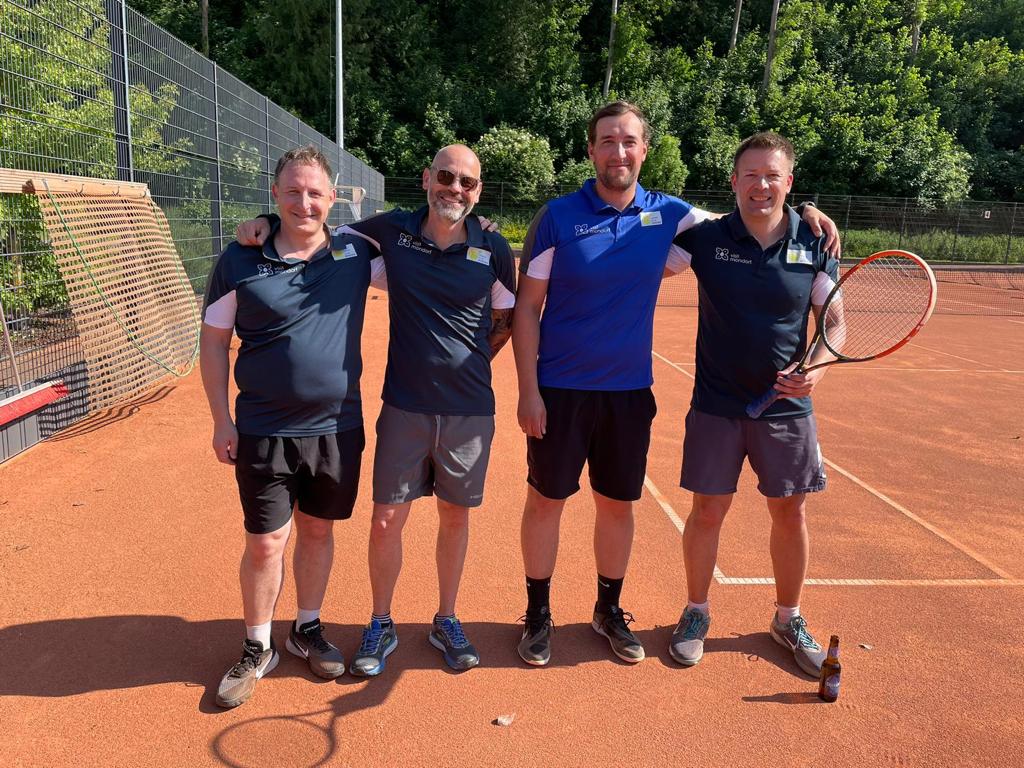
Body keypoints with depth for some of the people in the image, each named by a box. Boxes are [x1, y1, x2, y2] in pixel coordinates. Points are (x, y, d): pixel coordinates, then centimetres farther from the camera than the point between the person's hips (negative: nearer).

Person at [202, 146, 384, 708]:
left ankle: (307, 629, 36)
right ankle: (257, 649, 27)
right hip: (264, 431, -2)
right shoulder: (239, 261, -4)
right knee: (264, 543, 5)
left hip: (337, 428, 2)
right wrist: (222, 420, -2)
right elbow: (213, 342, 2)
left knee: (318, 531, 15)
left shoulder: (357, 254, -1)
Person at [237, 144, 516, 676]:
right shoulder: (393, 231, -1)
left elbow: (506, 322, 10)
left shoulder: (494, 250, -4)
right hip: (404, 407, 0)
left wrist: (466, 364, 6)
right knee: (386, 520, 3)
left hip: (469, 410, 0)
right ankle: (380, 626, 27)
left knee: (455, 515, 13)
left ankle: (446, 620, 34)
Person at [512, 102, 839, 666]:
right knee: (546, 500, 7)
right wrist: (528, 390, -11)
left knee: (618, 504, 13)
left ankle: (609, 610, 33)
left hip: (630, 391, 3)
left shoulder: (668, 214, 2)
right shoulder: (558, 217, -7)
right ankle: (538, 614, 26)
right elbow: (526, 307, -6)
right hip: (560, 388, -2)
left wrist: (800, 211, -1)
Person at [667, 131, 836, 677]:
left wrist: (816, 368, -15)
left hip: (786, 407, 1)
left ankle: (788, 618, 32)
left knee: (791, 513, 10)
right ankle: (696, 613, 28)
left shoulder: (815, 244, -2)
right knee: (707, 512, 5)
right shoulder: (705, 238, -5)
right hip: (716, 406, -1)